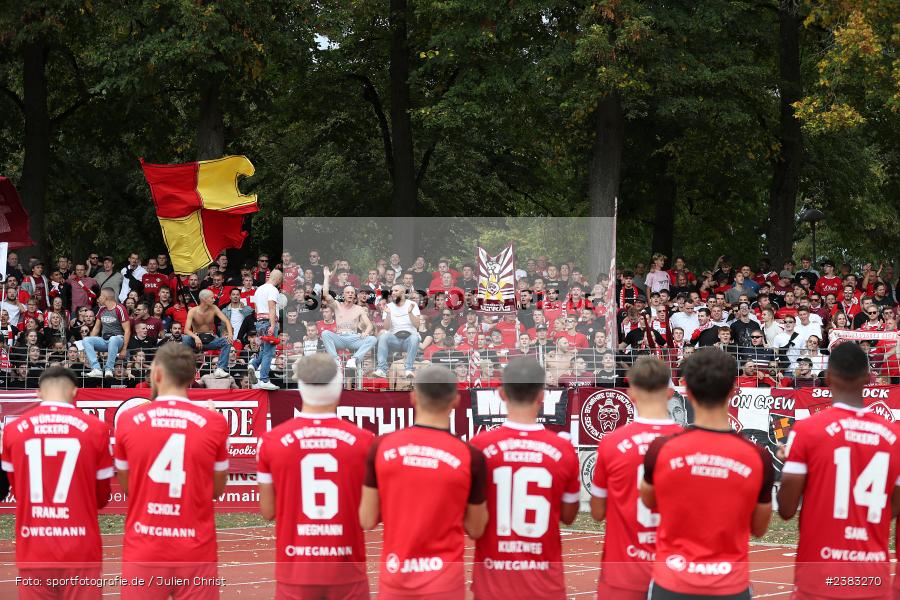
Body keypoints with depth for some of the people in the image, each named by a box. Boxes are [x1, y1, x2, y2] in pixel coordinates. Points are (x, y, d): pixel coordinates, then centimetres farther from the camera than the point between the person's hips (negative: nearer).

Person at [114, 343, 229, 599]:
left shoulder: (128, 420, -3)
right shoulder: (214, 423, -5)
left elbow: (125, 487, 9)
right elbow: (217, 490, 5)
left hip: (143, 551, 0)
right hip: (196, 551, 0)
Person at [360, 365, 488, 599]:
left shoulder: (382, 447, -4)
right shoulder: (470, 456, -9)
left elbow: (367, 521, 2)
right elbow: (475, 530, 2)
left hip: (395, 575, 2)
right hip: (443, 579, -2)